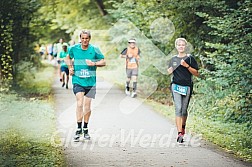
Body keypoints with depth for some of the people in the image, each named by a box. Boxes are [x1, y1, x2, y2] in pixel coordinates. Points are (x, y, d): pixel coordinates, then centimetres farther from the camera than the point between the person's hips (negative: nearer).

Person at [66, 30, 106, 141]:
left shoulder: (94, 49, -3)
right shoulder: (74, 48, 1)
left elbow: (103, 62, 3)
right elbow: (68, 58, 21)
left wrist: (94, 63, -14)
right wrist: (70, 68, 6)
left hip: (90, 82, 1)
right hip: (78, 81, -1)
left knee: (87, 106, 7)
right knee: (79, 104, -17)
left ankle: (85, 129, 23)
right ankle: (78, 129, -13)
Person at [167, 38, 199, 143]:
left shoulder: (190, 58, 2)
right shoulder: (174, 59, 11)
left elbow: (196, 73, -2)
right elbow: (169, 72, 23)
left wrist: (187, 66, -13)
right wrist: (171, 69, 1)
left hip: (187, 86, -1)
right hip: (176, 86, 1)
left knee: (184, 110, 9)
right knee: (178, 108, -12)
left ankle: (183, 128, 37)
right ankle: (179, 133, -19)